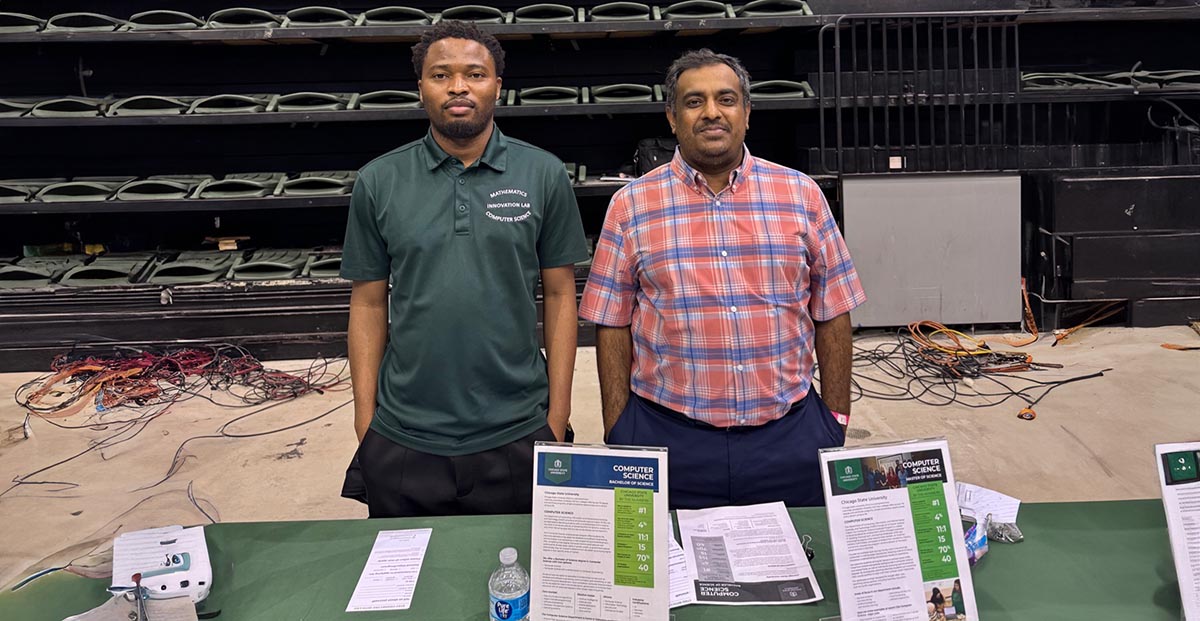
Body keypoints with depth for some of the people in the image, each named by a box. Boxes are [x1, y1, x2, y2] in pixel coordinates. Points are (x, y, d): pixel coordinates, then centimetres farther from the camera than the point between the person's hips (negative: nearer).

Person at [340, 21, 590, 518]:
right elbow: (369, 303, 5)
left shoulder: (543, 175, -1)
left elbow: (559, 294, 1)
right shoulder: (378, 182, 1)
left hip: (517, 435, 0)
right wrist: (364, 422, 2)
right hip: (403, 441, 1)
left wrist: (558, 416, -2)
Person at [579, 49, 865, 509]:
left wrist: (836, 423, 4)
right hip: (668, 437, -1)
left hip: (789, 433, 1)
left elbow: (832, 315, 7)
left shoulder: (801, 195, 4)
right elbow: (613, 326, 2)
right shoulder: (632, 205, 1)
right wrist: (617, 438, 0)